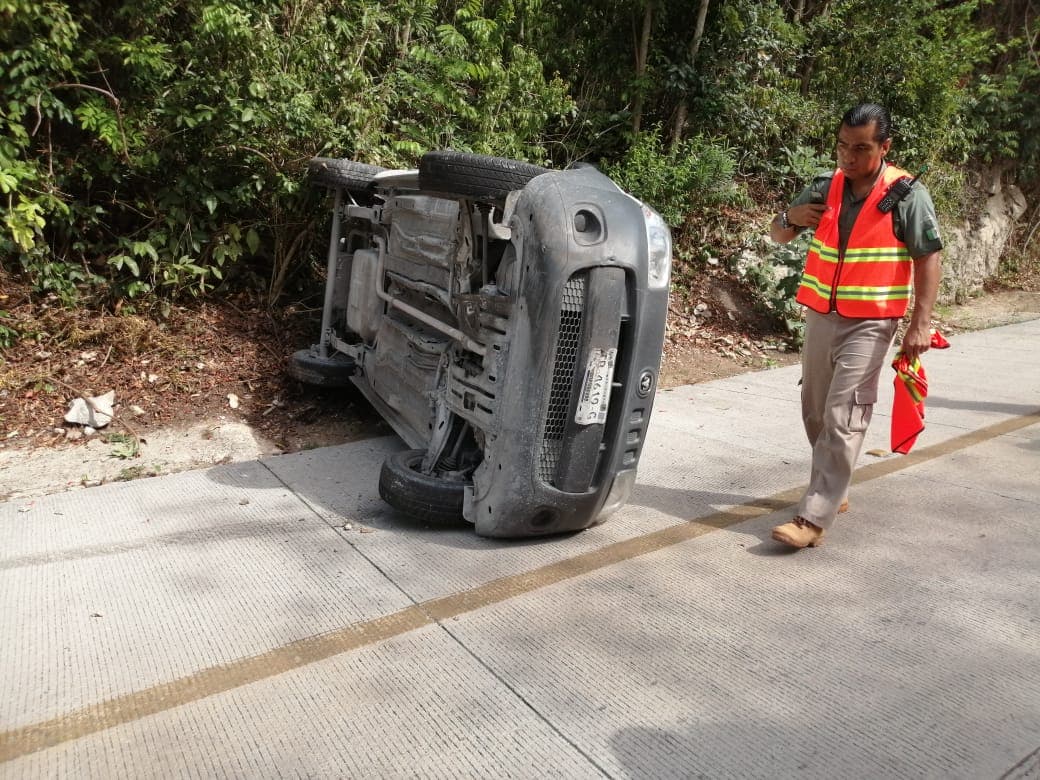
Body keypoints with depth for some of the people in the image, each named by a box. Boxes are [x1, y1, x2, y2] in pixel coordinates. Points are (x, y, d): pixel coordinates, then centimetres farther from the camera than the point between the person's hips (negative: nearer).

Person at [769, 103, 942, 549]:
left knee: (842, 419, -11)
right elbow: (777, 236, 11)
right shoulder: (825, 187, 5)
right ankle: (832, 491, 32)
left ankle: (814, 518, -11)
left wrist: (921, 321, -16)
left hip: (870, 323, -5)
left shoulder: (907, 194, -7)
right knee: (815, 412, 13)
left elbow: (928, 259, -7)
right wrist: (790, 217, -13)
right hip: (820, 316, 6)